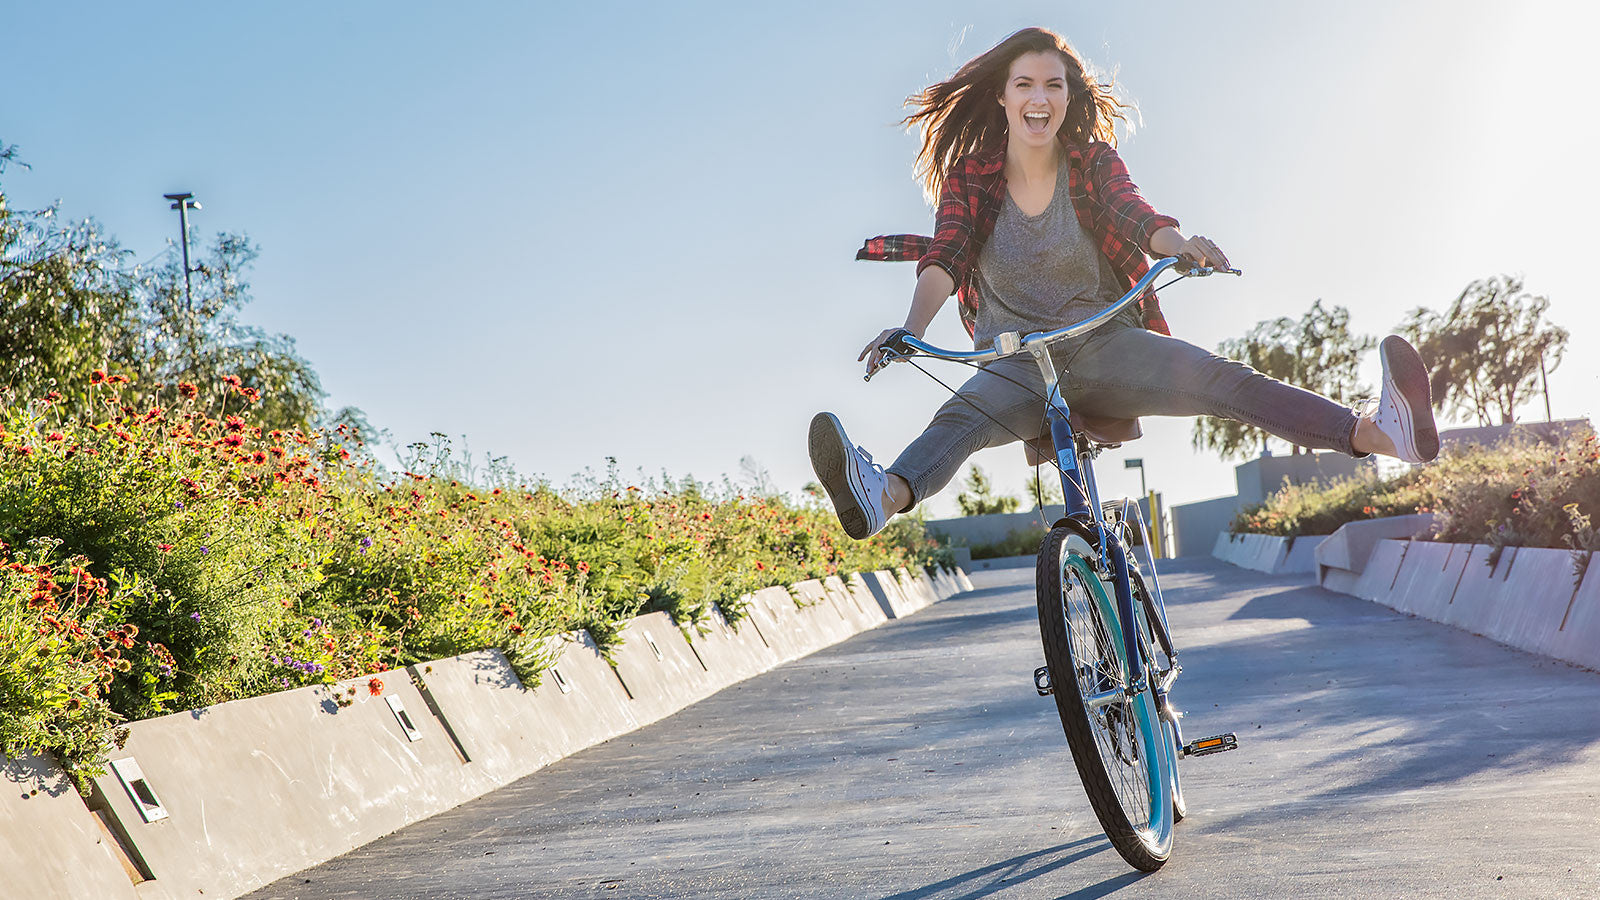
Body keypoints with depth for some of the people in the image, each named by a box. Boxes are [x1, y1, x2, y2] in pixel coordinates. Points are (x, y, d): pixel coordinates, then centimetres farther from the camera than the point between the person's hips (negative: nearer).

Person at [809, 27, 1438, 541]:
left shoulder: (1093, 162, 2)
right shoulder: (970, 174, -1)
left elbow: (1136, 216, -16)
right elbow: (944, 257, -15)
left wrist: (1177, 242, -42)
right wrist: (911, 329, -37)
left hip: (1105, 344, 2)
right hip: (1016, 362, -2)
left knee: (1221, 379, -24)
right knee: (962, 416, -36)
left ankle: (1378, 433, -44)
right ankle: (885, 497, -68)